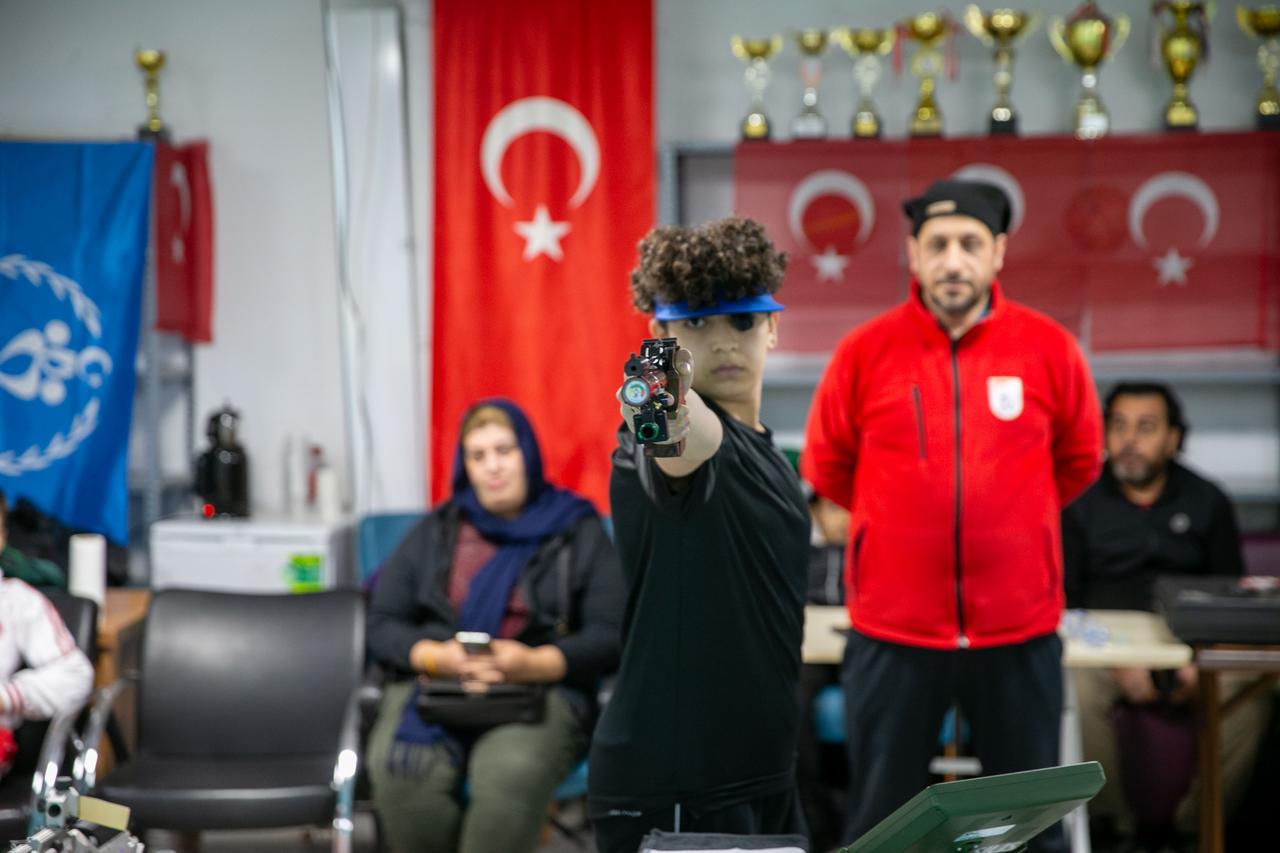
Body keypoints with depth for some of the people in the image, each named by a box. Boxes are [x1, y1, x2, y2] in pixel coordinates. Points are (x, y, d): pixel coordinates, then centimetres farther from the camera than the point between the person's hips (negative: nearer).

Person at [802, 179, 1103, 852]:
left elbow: (1079, 461, 13)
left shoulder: (1049, 348, -3)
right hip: (893, 630, -1)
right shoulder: (865, 351, -5)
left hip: (1020, 630, 1)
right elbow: (825, 467, 9)